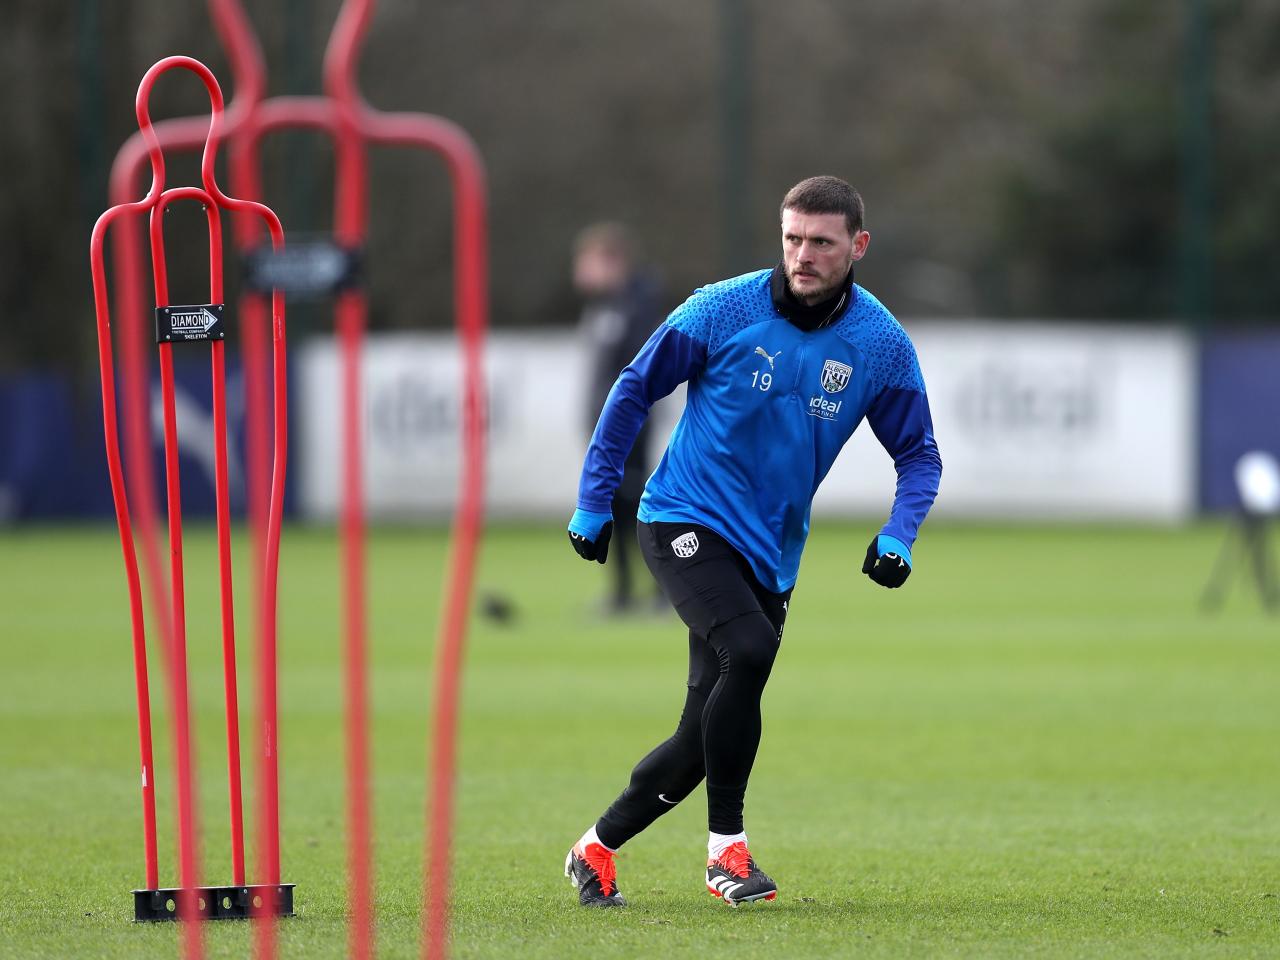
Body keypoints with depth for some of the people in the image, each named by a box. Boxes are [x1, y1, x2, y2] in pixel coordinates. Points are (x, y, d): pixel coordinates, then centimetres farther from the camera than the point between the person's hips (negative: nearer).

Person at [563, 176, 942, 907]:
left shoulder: (883, 345, -4)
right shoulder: (725, 310, -10)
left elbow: (919, 454, 6)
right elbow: (635, 389, 1)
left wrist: (899, 537, -12)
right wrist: (593, 502, 0)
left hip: (771, 556, 4)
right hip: (687, 520, -4)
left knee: (709, 734, 3)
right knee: (748, 650, -29)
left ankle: (597, 850, 23)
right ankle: (727, 847, -18)